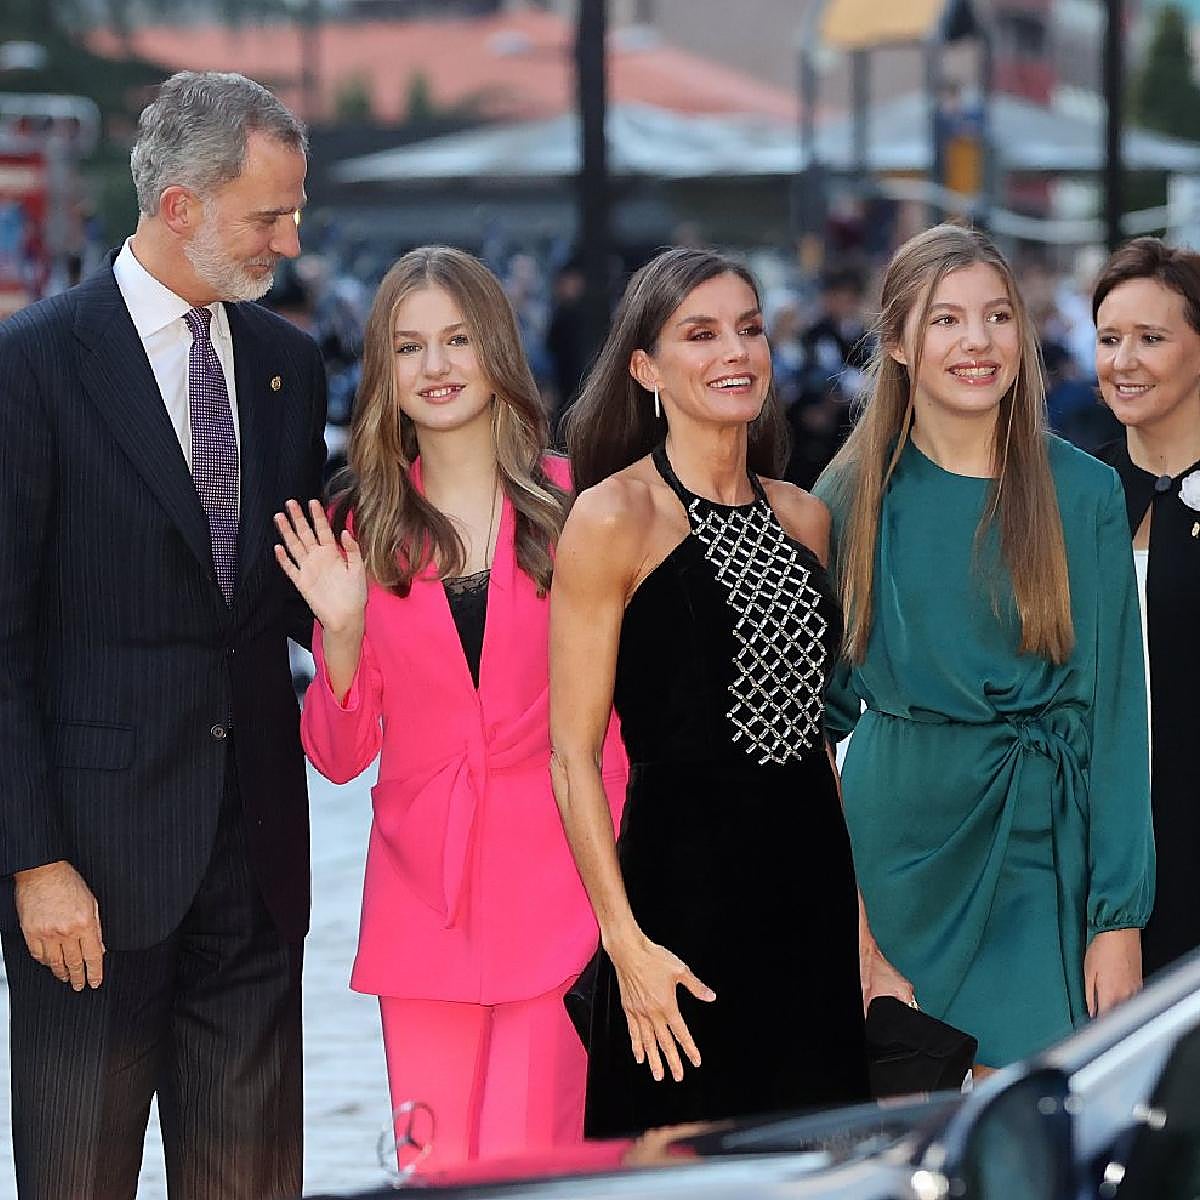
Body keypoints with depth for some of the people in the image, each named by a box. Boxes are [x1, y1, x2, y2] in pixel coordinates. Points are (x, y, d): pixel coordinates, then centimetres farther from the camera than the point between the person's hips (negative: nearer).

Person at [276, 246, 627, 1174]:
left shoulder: (573, 504, 0)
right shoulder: (362, 528, 7)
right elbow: (342, 756, 8)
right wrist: (343, 629, -8)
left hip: (551, 889, -3)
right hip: (421, 899, 3)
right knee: (438, 1170, 4)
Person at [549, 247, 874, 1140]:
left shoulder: (804, 518, 11)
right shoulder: (615, 518, -7)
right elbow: (574, 755, -10)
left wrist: (859, 914, 13)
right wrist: (627, 943, -17)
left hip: (814, 885, 6)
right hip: (684, 888, -6)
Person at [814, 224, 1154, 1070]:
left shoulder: (1083, 494, -1)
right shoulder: (854, 495, 3)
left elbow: (1114, 706, -2)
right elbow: (821, 702, 12)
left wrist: (1119, 914, -7)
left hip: (1042, 852, -1)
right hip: (898, 835, 1)